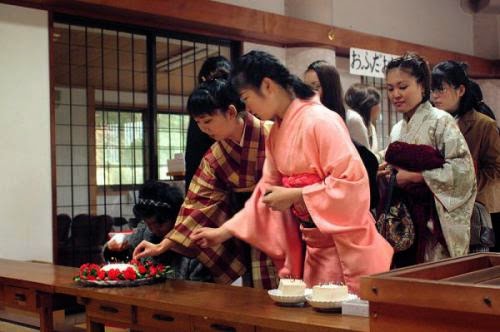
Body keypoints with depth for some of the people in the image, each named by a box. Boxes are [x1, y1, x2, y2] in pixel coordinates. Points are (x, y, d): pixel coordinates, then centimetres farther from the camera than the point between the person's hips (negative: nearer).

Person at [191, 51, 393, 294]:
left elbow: (353, 181, -22)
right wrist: (223, 232, 11)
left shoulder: (321, 121, -17)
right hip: (314, 249, 8)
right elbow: (267, 192, 14)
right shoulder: (277, 133, 9)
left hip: (345, 247, -7)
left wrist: (294, 196, -19)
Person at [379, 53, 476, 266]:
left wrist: (415, 176, -17)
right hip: (404, 220, 6)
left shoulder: (440, 122, -7)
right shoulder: (397, 130, 14)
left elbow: (463, 169, -16)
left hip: (434, 222, -6)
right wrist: (388, 172, 1)